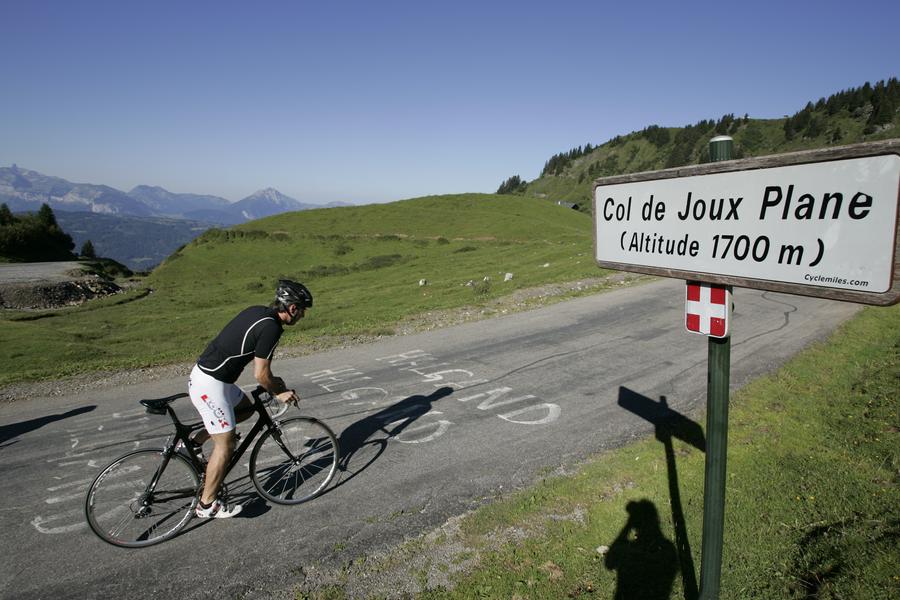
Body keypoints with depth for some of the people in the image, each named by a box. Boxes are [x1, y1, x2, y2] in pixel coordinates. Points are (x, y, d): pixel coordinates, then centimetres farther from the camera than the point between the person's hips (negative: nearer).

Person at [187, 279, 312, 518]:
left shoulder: (257, 311, 8)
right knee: (225, 444, 1)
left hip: (203, 374, 9)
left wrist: (273, 381, 20)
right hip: (210, 385, -9)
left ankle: (193, 442, 24)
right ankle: (207, 504, 14)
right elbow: (260, 375, -15)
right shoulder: (270, 328, -20)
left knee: (246, 407, 26)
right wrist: (279, 393, 2)